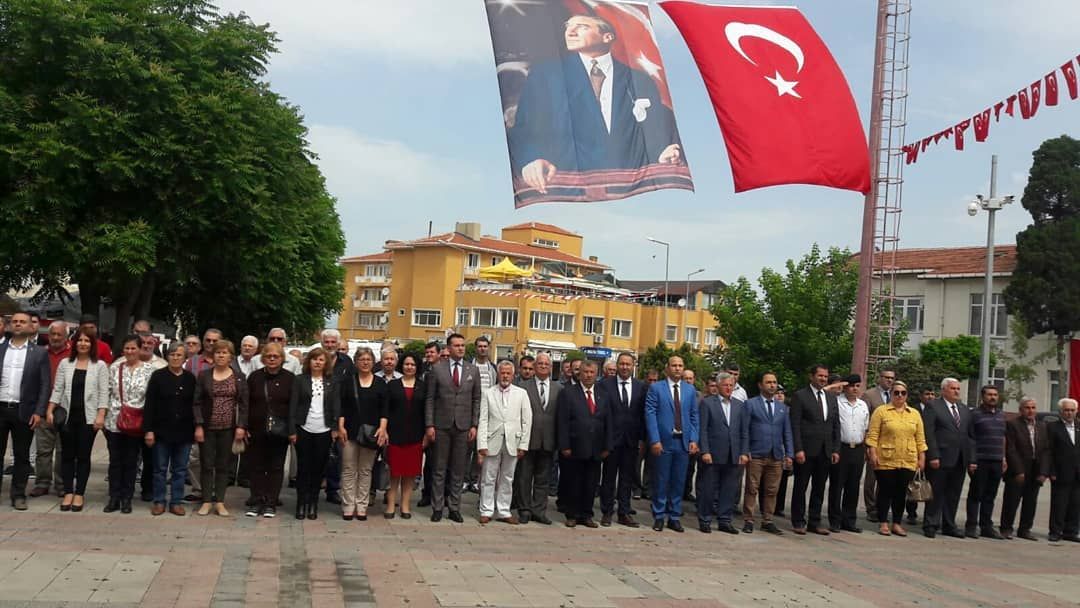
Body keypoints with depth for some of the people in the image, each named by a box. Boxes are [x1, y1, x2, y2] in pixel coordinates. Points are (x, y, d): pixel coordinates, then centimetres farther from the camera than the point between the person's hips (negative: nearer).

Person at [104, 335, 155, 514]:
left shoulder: (148, 369, -2)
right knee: (115, 460, 6)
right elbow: (107, 392, 7)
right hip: (114, 422, 2)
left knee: (131, 462, 7)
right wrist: (103, 415, 4)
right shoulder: (114, 367, 5)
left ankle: (127, 499, 15)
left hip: (136, 424, -2)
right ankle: (114, 498, 14)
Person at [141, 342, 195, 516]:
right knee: (160, 469, 7)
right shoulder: (158, 376, -1)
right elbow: (149, 405, -3)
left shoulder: (190, 378, 4)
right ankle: (159, 501, 17)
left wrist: (196, 428, 2)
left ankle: (176, 502, 16)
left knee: (180, 469, 8)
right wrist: (148, 429, -9)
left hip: (184, 431, 1)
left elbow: (195, 405, 6)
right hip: (162, 430, -1)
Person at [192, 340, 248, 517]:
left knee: (223, 466, 5)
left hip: (228, 428, 0)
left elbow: (244, 403, 2)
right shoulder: (204, 375, 2)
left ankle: (219, 502, 12)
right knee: (207, 465, 4)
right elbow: (197, 402, -1)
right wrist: (198, 425, -9)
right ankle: (206, 501, 12)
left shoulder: (238, 377, 3)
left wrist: (241, 426, -7)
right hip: (207, 428, 0)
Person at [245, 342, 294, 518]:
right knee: (257, 467, 7)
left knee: (276, 467, 6)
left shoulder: (290, 378, -1)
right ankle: (257, 502, 15)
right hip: (257, 431, 2)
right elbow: (246, 404, 5)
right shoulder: (254, 377, 5)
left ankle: (271, 503, 13)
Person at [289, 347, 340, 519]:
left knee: (318, 469, 5)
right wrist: (292, 430, -6)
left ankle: (313, 504, 14)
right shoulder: (300, 380, 2)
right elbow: (293, 405, -1)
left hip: (324, 431, 1)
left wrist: (336, 427, -5)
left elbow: (336, 406, 4)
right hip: (303, 430, -1)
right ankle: (301, 504, 11)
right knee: (303, 468, 3)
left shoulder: (332, 382, 5)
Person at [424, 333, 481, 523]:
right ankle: (437, 507, 12)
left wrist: (474, 425, 0)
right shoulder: (437, 369, 1)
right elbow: (430, 399, 1)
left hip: (463, 426, 1)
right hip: (442, 425, -1)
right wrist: (429, 425, -5)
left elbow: (476, 400, 7)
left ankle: (454, 508, 13)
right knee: (440, 469, 5)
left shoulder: (473, 370, 6)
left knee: (458, 470, 6)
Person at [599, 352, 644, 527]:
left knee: (627, 478, 8)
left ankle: (624, 513, 16)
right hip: (611, 439, -2)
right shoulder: (605, 384, -2)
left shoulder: (641, 387, 6)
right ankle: (606, 512, 15)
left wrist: (642, 439, 1)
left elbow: (643, 415, 5)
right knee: (609, 477, 6)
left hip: (632, 440, 2)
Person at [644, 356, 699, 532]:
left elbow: (694, 416, 10)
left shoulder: (690, 390, 10)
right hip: (663, 443, -3)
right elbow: (650, 414, -6)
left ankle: (674, 517, 18)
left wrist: (693, 440, 0)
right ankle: (659, 516, 16)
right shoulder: (656, 388, -1)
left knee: (679, 482, 8)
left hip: (683, 443, 3)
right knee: (660, 481, 4)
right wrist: (654, 440, -13)